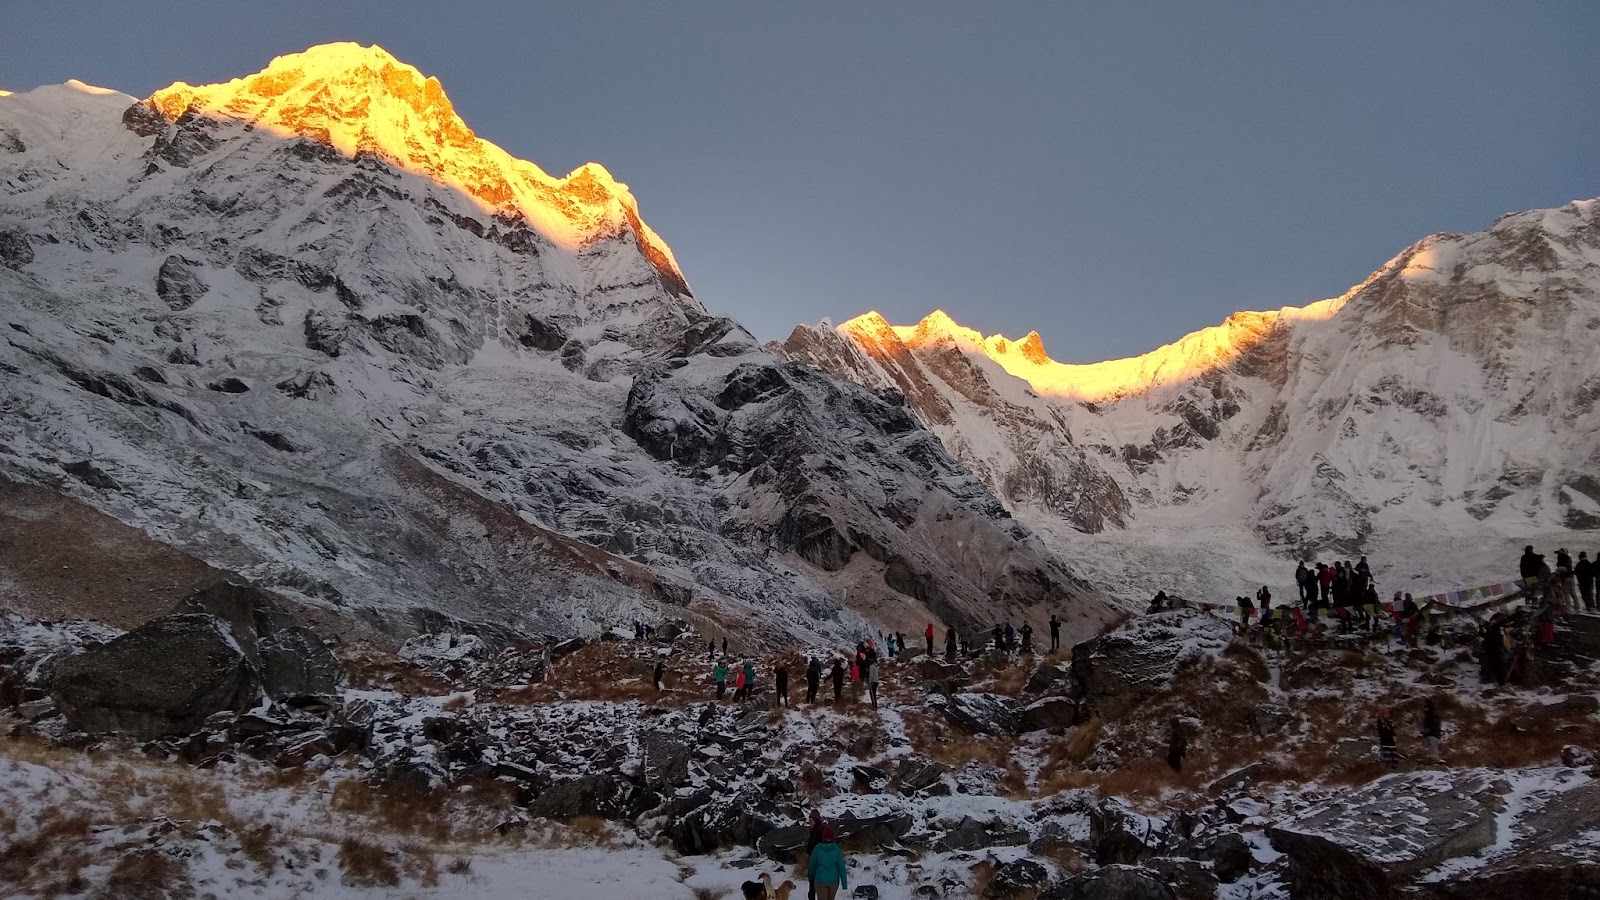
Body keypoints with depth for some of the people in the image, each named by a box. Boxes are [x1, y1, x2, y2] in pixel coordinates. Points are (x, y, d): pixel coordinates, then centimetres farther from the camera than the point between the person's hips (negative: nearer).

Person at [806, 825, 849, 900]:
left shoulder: (817, 849, -10)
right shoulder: (837, 850, -10)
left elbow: (812, 864, 1)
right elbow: (842, 868, -9)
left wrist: (811, 876, 20)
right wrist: (844, 884, -2)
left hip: (820, 881, -1)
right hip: (834, 881, 1)